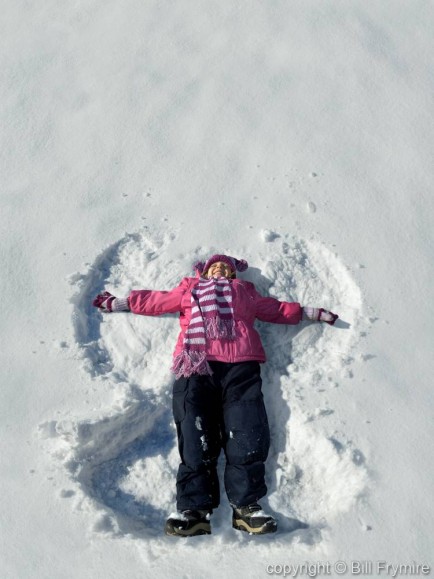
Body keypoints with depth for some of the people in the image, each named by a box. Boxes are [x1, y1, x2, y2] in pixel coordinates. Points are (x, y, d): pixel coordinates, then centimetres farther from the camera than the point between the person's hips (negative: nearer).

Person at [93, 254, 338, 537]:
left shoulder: (245, 291, 36)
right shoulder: (189, 289, 36)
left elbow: (278, 310, 37)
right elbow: (154, 301, 39)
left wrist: (313, 313, 34)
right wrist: (118, 303, 40)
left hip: (240, 364, 1)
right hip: (195, 363, 0)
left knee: (246, 433, -17)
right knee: (195, 436, -16)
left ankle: (246, 504, -17)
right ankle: (195, 508, -20)